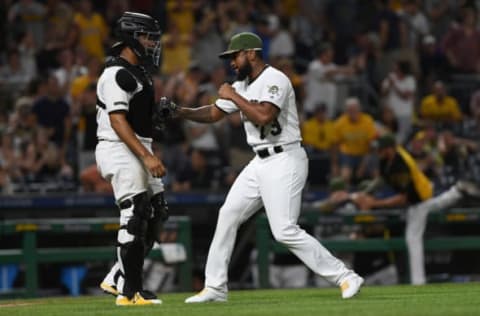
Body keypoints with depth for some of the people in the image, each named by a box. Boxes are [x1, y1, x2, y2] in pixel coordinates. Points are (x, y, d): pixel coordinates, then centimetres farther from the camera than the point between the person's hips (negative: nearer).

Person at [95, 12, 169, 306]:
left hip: (139, 150, 10)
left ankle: (118, 279, 15)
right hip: (119, 150, -10)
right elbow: (117, 121, -22)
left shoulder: (139, 72, 17)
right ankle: (130, 291, -8)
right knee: (135, 218, -12)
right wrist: (146, 157, -28)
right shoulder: (116, 74, -15)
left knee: (156, 213, 9)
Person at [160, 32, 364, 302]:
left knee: (285, 231, -16)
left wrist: (233, 97, -17)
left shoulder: (274, 80, -14)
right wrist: (179, 111, 6)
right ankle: (215, 287, 15)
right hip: (261, 162, 10)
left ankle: (345, 277, -11)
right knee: (228, 216, 8)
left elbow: (264, 116, -28)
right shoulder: (242, 87, 14)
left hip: (284, 161, -10)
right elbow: (214, 113, 20)